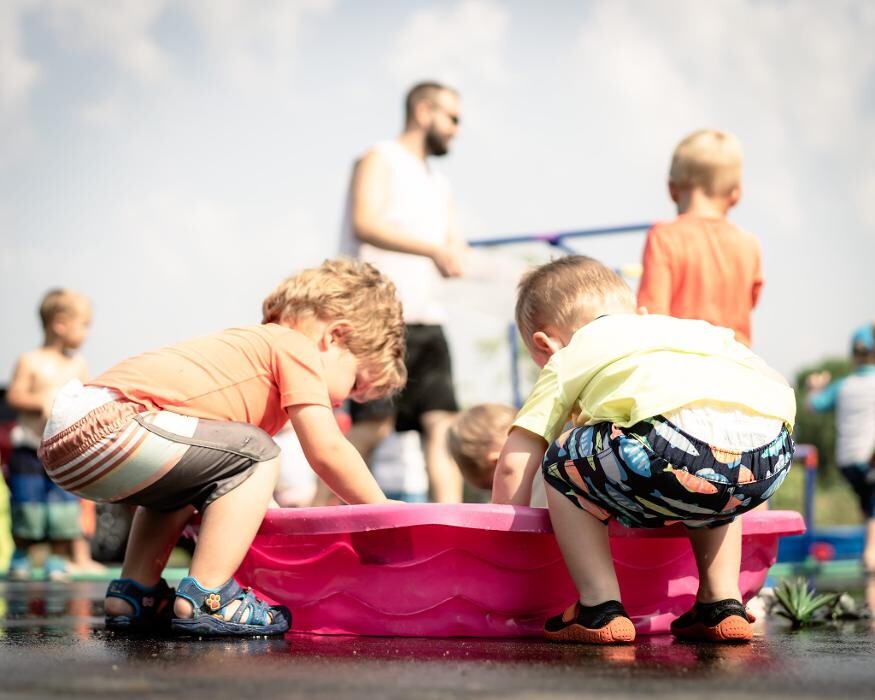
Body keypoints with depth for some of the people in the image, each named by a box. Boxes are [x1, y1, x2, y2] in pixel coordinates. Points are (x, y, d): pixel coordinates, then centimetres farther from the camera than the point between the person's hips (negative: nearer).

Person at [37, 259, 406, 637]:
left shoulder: (253, 345, 31)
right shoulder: (297, 347, 3)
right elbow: (327, 451, -3)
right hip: (105, 425, -11)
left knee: (187, 481, 33)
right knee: (253, 454, -5)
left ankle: (134, 592, 26)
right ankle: (204, 599, -9)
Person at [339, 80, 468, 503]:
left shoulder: (439, 184, 26)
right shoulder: (381, 160, 1)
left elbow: (455, 255, 21)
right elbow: (366, 223, -16)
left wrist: (454, 257, -3)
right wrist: (434, 250, -18)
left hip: (427, 320, 8)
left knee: (442, 424, -3)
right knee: (374, 425, -14)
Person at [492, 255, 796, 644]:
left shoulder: (569, 358, 28)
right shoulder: (691, 328, 43)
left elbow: (513, 465, 23)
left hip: (673, 440, -6)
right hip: (770, 457, 6)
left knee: (561, 462, 21)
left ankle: (601, 606, 13)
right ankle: (723, 604, 28)